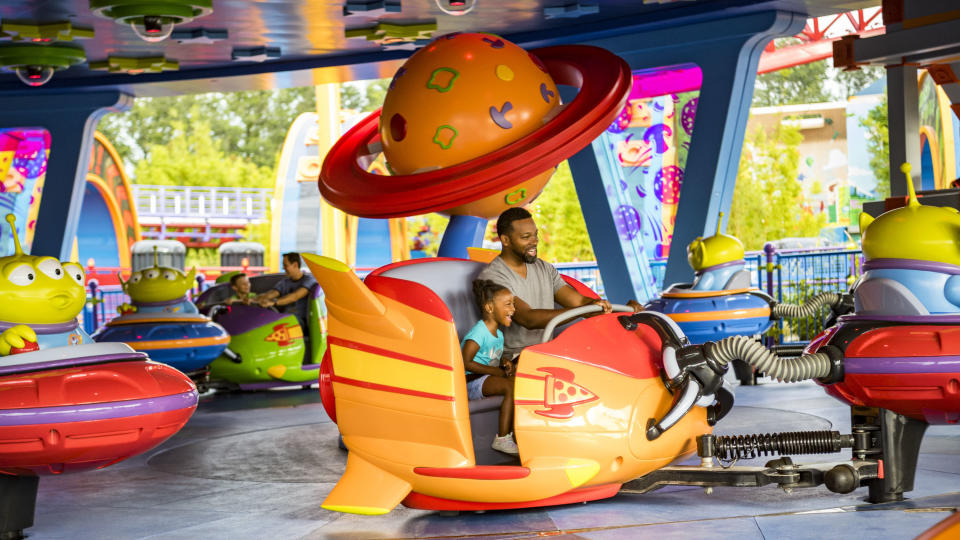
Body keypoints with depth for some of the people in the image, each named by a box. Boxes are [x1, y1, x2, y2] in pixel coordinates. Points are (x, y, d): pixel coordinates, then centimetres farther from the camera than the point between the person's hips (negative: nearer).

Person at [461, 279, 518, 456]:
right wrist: (496, 371, -18)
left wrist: (505, 367, 0)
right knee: (511, 386, -27)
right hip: (469, 382, -9)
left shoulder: (499, 334, 15)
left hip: (485, 380, 9)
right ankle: (502, 440, -26)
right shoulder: (479, 332, -15)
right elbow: (466, 363, -23)